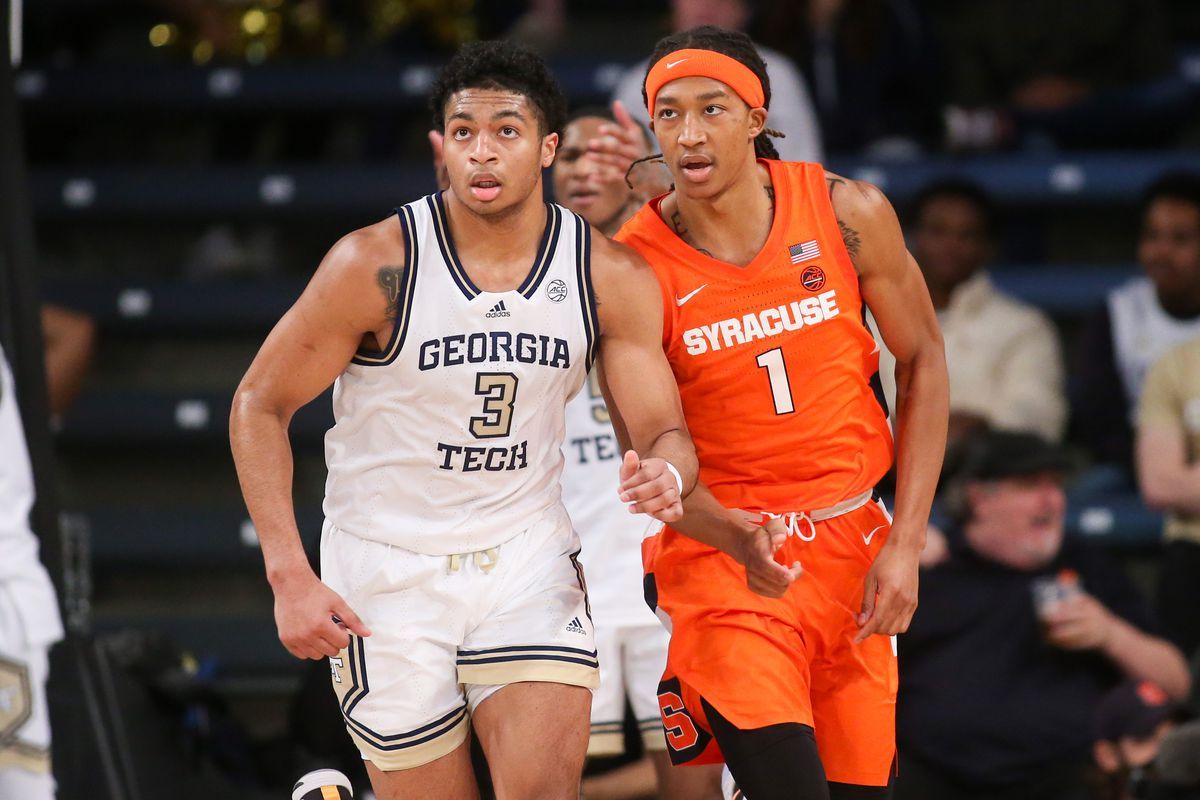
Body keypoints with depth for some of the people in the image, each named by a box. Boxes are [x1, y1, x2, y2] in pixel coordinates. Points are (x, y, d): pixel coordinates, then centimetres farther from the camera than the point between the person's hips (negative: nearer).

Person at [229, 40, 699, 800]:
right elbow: (260, 404, -6)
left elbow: (664, 432, -1)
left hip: (527, 559, 2)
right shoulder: (377, 265, -14)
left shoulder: (610, 276, -6)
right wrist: (289, 575, -14)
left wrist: (666, 475, -27)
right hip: (386, 570, -2)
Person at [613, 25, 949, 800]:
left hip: (850, 543, 3)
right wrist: (736, 536, -29)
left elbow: (923, 361, 5)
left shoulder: (848, 213, -6)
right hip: (721, 550, -3)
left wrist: (906, 543, -2)